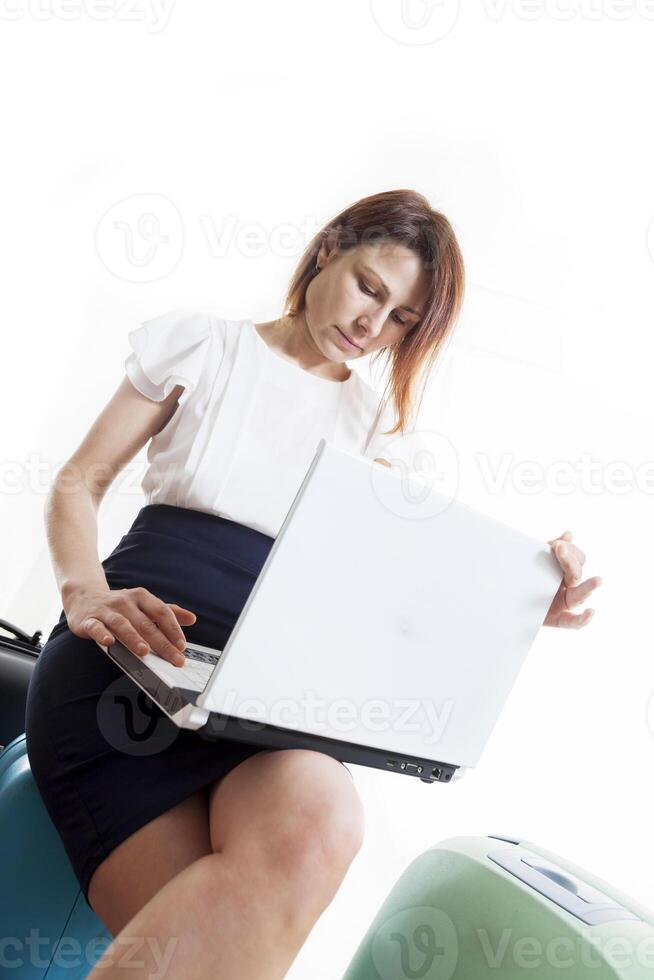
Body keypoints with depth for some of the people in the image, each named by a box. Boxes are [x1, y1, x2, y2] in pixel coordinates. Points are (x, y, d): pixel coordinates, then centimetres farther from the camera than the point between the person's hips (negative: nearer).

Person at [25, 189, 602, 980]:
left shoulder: (371, 421, 20)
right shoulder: (202, 344, 13)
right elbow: (79, 482, 12)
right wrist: (85, 591, -10)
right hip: (131, 648, -3)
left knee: (318, 821, -36)